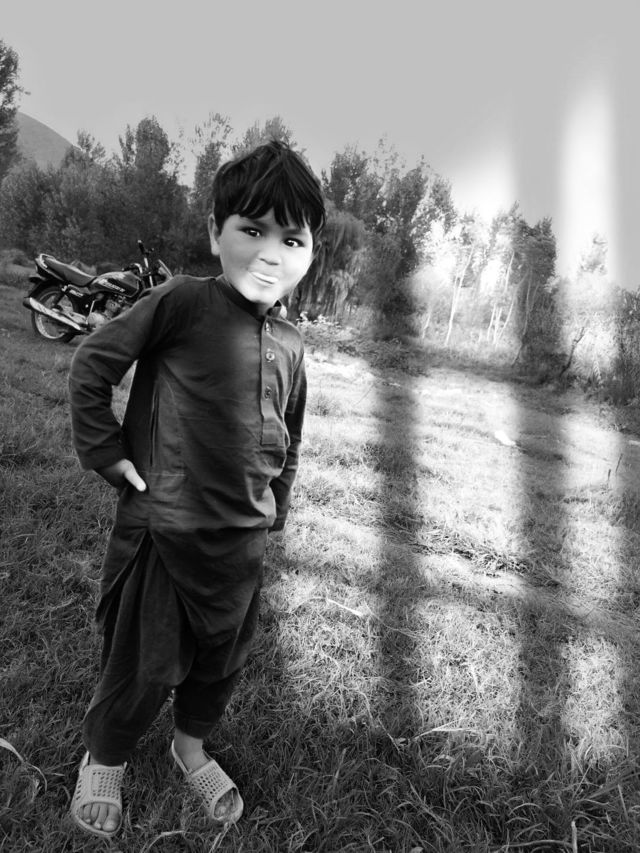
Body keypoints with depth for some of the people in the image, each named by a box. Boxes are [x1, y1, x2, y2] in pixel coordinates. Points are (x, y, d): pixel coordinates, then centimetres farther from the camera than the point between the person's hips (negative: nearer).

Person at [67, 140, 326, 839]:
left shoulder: (289, 344, 2)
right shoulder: (182, 303, -15)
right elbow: (91, 366, -8)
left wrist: (274, 510, 16)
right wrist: (107, 456, -9)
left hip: (241, 541, 5)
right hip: (160, 526, -5)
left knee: (222, 659, 21)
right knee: (142, 668, 12)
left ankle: (192, 746, 50)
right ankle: (102, 760, 43)